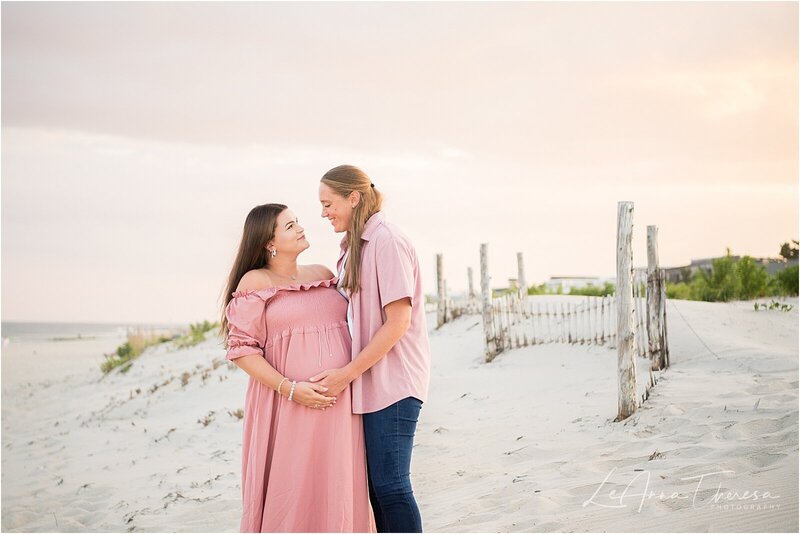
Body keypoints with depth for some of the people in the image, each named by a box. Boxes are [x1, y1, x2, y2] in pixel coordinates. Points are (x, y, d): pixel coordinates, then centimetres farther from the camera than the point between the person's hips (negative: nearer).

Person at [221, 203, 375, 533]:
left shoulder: (323, 273, 14)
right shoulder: (255, 282, -2)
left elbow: (347, 325, 24)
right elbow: (241, 349, -7)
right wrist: (289, 389, -16)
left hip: (340, 403, 5)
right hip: (288, 406, -5)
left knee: (338, 490, 6)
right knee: (291, 492, -2)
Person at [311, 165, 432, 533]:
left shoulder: (387, 241, -12)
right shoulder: (355, 246, 15)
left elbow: (398, 321, -17)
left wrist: (348, 372, -17)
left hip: (393, 381, -9)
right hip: (368, 383, 9)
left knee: (390, 484, -7)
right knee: (374, 483, 10)